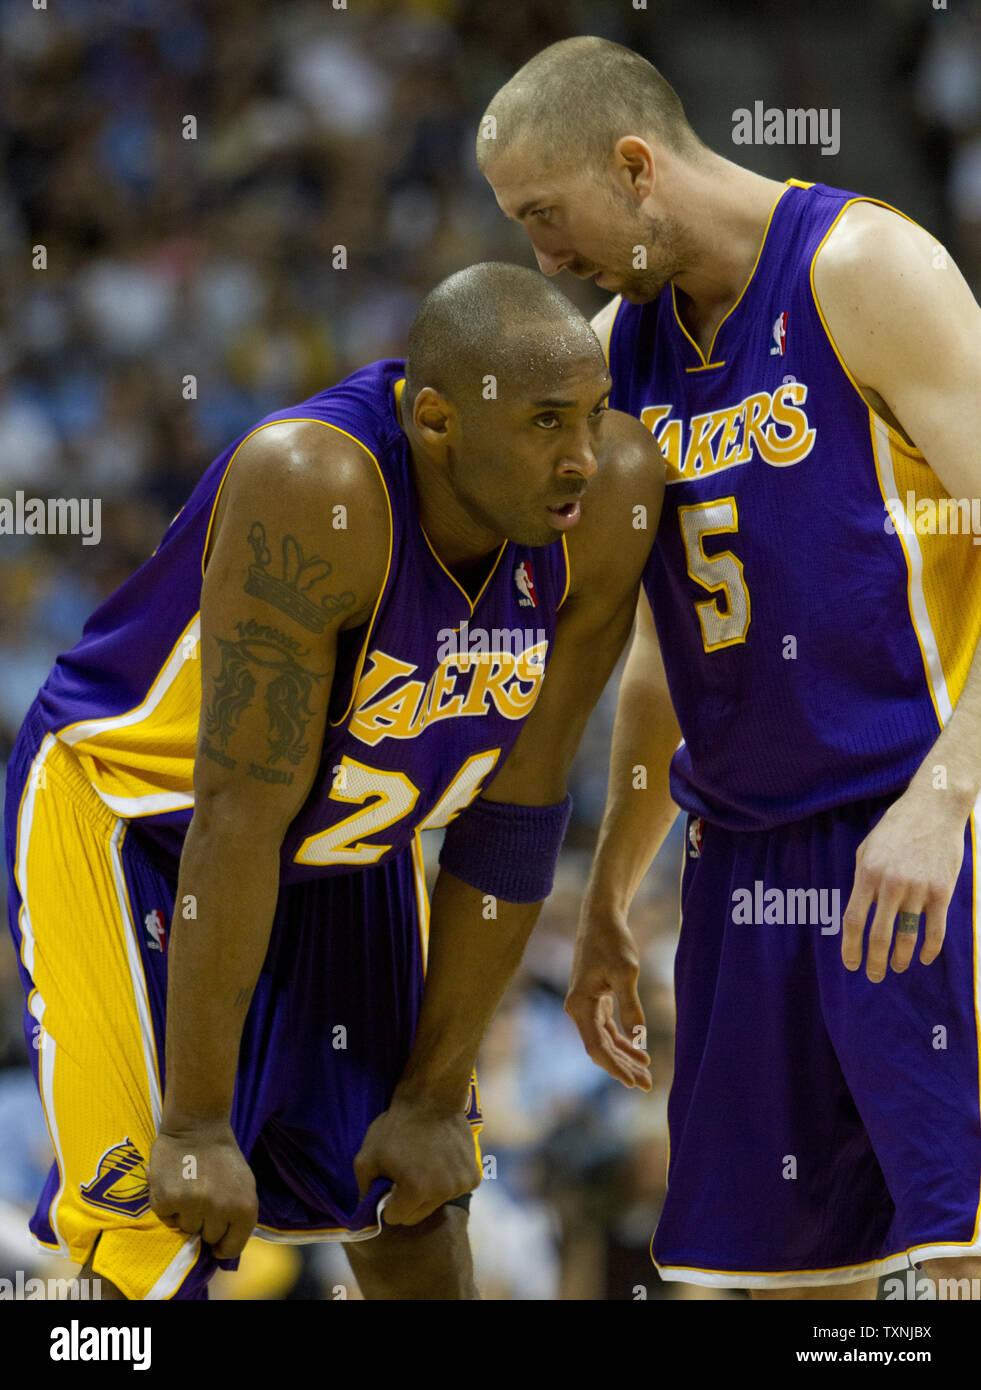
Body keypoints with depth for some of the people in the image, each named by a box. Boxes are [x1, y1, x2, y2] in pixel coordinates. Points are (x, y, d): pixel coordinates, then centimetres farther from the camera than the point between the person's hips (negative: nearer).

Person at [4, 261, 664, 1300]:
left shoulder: (610, 496, -21)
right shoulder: (319, 490, -37)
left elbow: (512, 816, -12)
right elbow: (238, 818, -33)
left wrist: (435, 1097, -7)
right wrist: (196, 1124, -29)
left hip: (347, 843, 6)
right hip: (127, 818, -6)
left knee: (413, 1209, 12)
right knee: (163, 1229, -16)